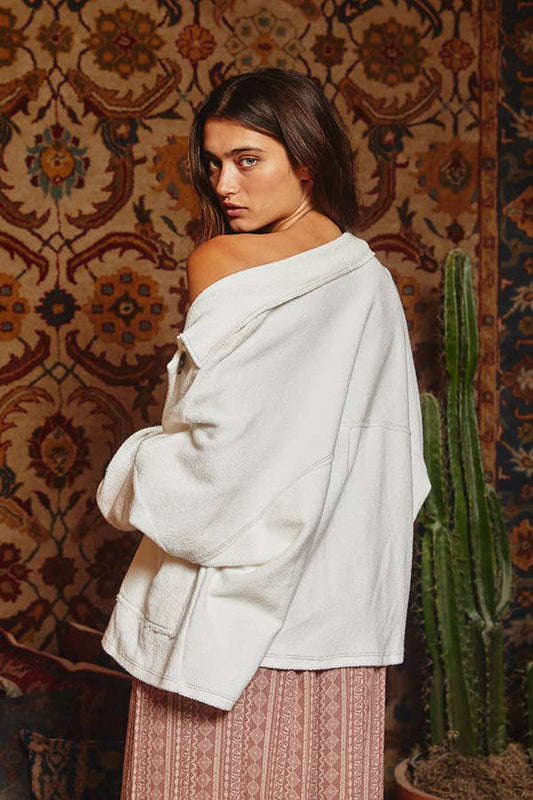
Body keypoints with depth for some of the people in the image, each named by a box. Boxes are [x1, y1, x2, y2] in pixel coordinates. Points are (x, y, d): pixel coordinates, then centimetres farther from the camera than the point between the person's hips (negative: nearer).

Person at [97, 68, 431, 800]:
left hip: (232, 603, -6)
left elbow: (215, 449, -19)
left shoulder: (225, 264, -13)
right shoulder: (371, 278, 7)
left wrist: (126, 481, -1)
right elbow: (399, 463, 11)